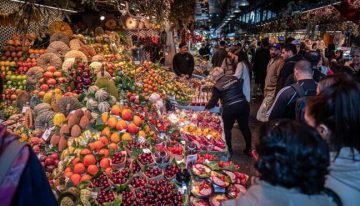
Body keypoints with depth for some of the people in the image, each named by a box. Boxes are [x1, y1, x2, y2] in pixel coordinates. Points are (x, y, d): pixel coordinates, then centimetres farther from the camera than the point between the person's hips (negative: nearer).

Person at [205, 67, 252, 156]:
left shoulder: (217, 86, -4)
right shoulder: (233, 77, 7)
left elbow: (213, 101, 2)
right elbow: (240, 88, 16)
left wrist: (206, 108, 19)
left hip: (230, 108, -4)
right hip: (243, 104, 5)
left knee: (227, 129, 17)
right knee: (245, 127, 18)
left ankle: (229, 150, 26)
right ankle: (248, 149, 29)